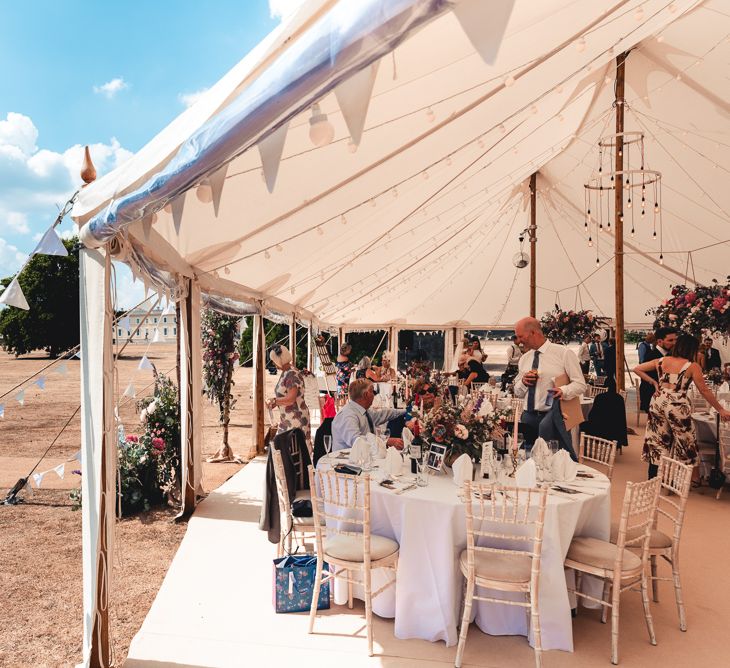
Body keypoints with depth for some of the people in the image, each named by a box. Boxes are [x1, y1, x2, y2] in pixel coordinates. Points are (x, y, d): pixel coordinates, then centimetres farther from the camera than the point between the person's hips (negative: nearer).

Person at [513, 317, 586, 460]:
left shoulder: (564, 353, -4)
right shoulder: (524, 359, 13)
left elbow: (580, 384, -6)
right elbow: (517, 392, 20)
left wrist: (564, 391, -28)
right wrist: (523, 382, -4)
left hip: (553, 416, -5)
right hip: (528, 417, 5)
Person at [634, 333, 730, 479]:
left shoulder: (661, 361, 5)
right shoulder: (692, 366, -6)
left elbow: (636, 369, 8)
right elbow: (704, 391, -2)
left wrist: (654, 382, 9)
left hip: (658, 402, 5)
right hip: (677, 405, -4)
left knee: (657, 441, 13)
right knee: (682, 443, 13)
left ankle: (653, 480, 20)